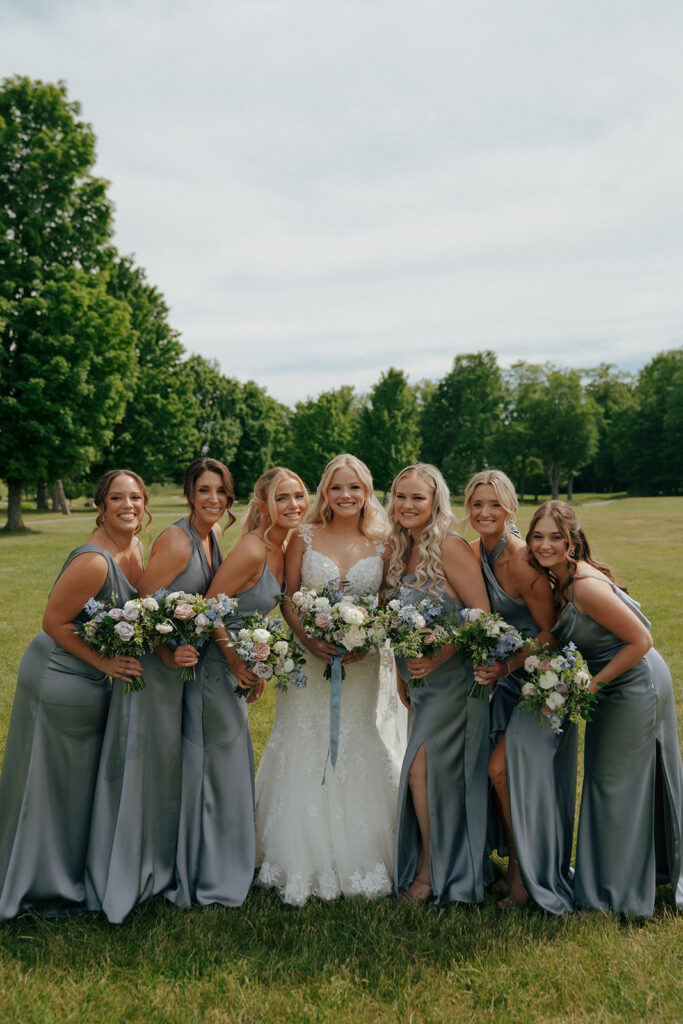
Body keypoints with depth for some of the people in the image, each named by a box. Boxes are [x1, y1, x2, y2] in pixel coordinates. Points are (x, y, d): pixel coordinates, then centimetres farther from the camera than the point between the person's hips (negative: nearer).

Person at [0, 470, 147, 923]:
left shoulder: (136, 548, -2)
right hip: (61, 679, -8)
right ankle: (47, 885, 31)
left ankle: (73, 873, 43)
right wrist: (105, 662, -21)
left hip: (96, 682, 8)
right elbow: (54, 622, -22)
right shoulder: (93, 562, -28)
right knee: (51, 783, 11)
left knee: (80, 779, 23)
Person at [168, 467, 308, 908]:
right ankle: (210, 877, 22)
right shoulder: (252, 550, -23)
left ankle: (224, 868, 37)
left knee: (231, 765, 19)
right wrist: (237, 661, -16)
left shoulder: (283, 550, 5)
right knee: (216, 767, 4)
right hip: (214, 662, -9)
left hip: (235, 661, 9)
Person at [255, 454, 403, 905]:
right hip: (309, 660, 0)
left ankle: (358, 859, 25)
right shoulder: (305, 537, -1)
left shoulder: (382, 543, 1)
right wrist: (309, 639, -14)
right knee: (305, 753, 4)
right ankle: (303, 863, 20)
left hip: (361, 664, 1)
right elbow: (288, 599, 1)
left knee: (357, 750, 8)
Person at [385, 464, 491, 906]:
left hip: (454, 676, -7)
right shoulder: (399, 550, 9)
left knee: (422, 768, -4)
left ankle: (431, 874, 14)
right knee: (437, 774, 12)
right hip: (421, 681, 7)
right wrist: (402, 674, 13)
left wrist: (440, 656, -21)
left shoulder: (450, 546, -14)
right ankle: (434, 868, 27)